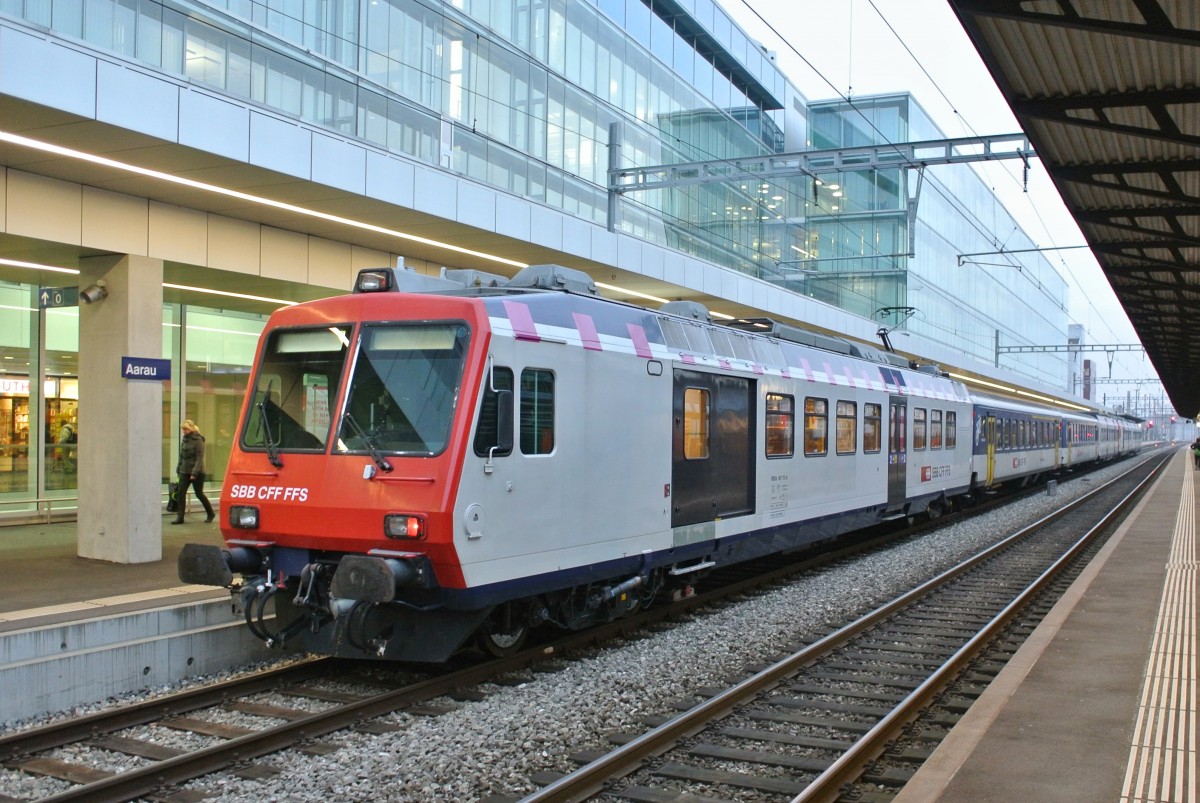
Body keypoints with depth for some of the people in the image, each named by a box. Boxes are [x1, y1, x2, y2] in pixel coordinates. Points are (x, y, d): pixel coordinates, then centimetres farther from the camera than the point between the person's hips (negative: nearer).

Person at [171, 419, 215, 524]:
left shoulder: (198, 441, -12)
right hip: (185, 472, 6)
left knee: (199, 494, 4)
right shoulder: (184, 440, 9)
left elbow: (200, 458, -16)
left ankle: (210, 514, 22)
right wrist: (178, 469, 11)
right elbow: (181, 456, 16)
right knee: (180, 493, -4)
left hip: (197, 473, -6)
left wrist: (194, 473, -21)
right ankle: (180, 517, -2)